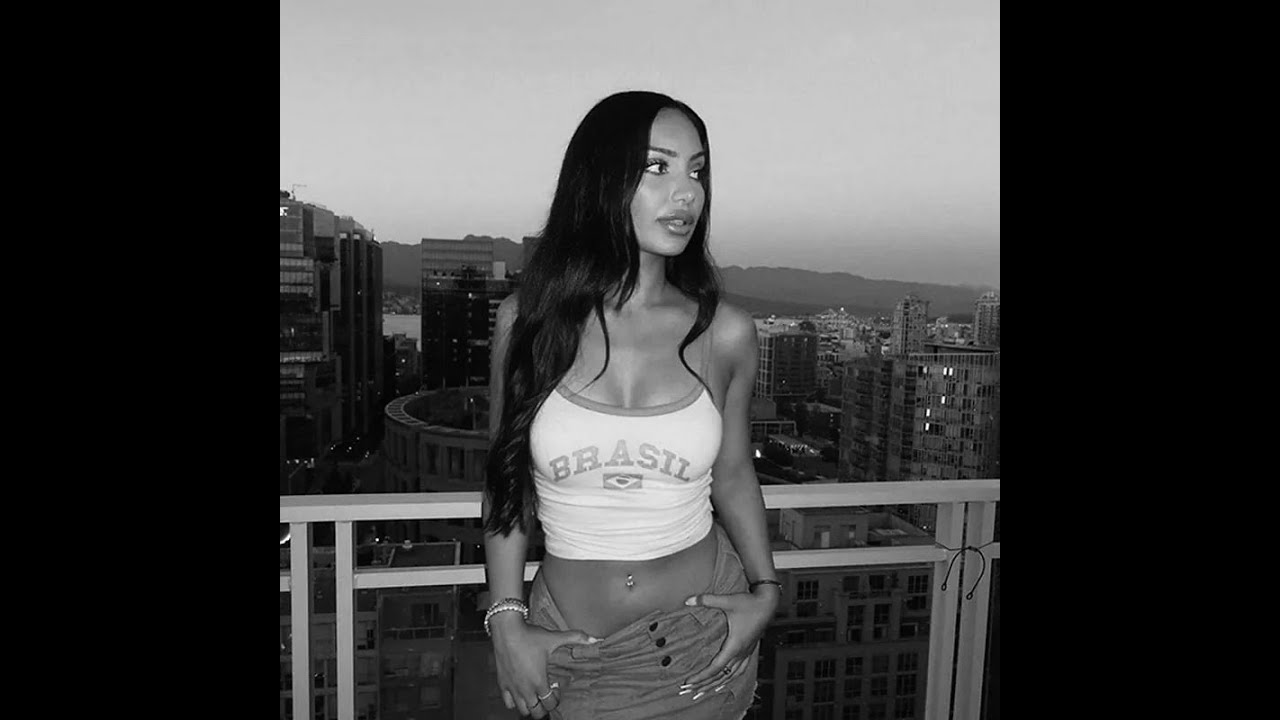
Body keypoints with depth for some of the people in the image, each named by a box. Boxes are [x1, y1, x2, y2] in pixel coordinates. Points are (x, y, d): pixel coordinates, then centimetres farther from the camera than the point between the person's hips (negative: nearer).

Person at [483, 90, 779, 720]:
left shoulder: (724, 333, -8)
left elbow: (733, 474, 5)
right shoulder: (526, 320, -9)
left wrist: (765, 590, -5)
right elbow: (507, 483, -1)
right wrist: (507, 622, -6)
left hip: (702, 644, 1)